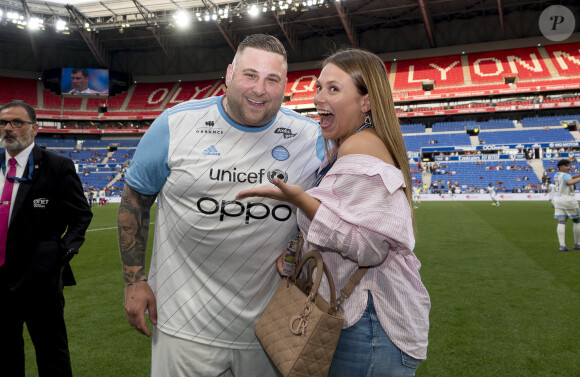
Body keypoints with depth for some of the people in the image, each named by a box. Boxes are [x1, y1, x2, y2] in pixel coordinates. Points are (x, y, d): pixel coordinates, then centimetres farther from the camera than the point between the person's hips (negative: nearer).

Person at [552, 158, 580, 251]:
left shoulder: (557, 175, 12)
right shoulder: (565, 175, -13)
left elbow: (570, 177, 23)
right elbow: (570, 182, -34)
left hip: (558, 200, 7)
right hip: (568, 200, -7)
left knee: (561, 223, -1)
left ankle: (562, 245, -10)